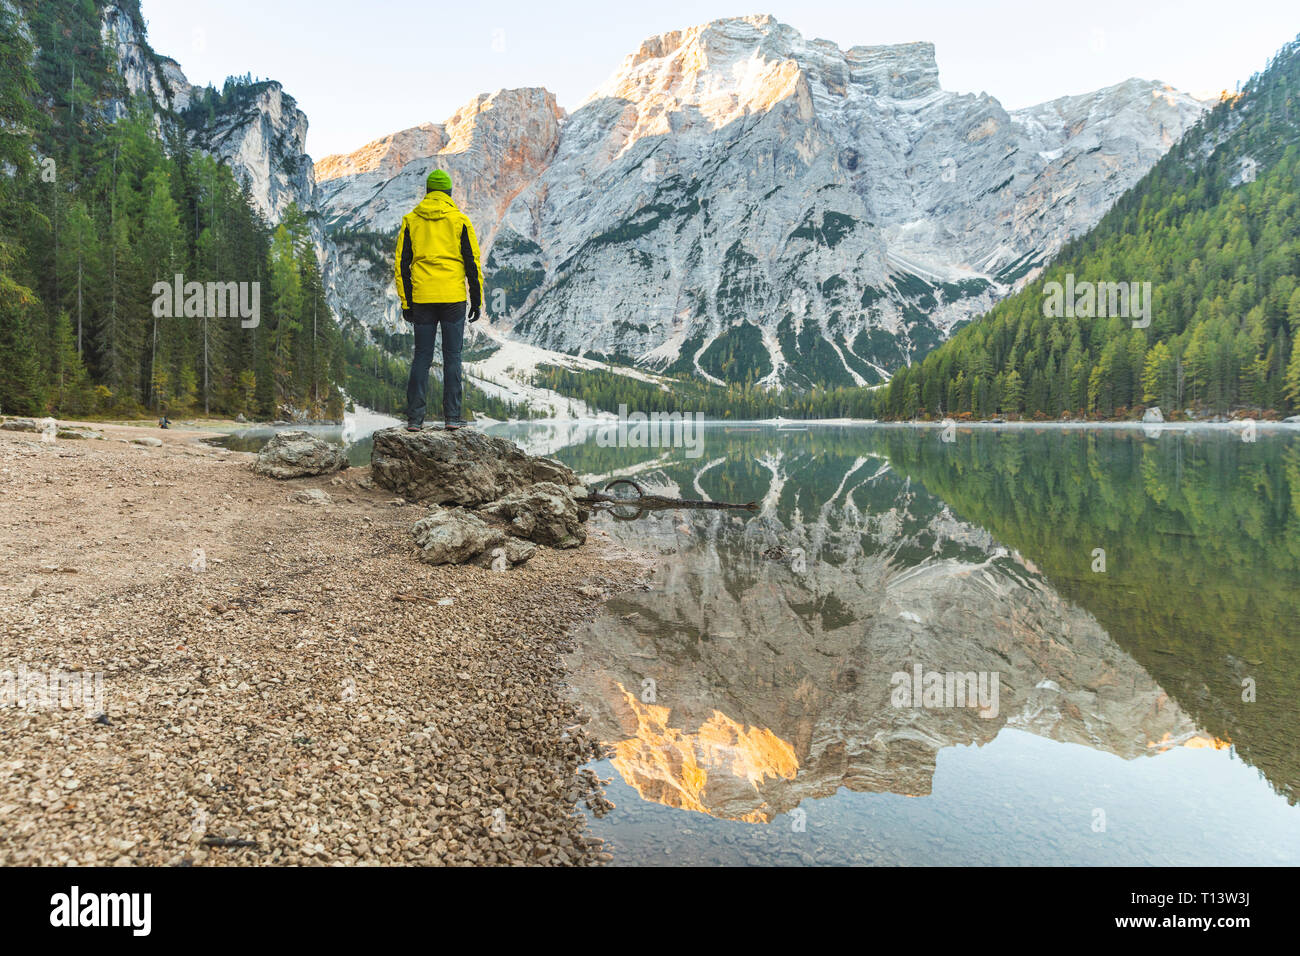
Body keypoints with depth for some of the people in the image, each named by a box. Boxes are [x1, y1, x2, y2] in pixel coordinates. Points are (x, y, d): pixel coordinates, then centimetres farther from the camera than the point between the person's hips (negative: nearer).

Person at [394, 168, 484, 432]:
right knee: (452, 356, 4)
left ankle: (415, 417, 4)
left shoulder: (410, 220, 8)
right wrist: (477, 300, 5)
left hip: (422, 299, 2)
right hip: (453, 298, -2)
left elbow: (401, 264, 6)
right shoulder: (460, 220, 2)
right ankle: (452, 415, 3)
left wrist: (406, 302, 9)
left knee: (422, 357, 6)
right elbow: (473, 263, -1)